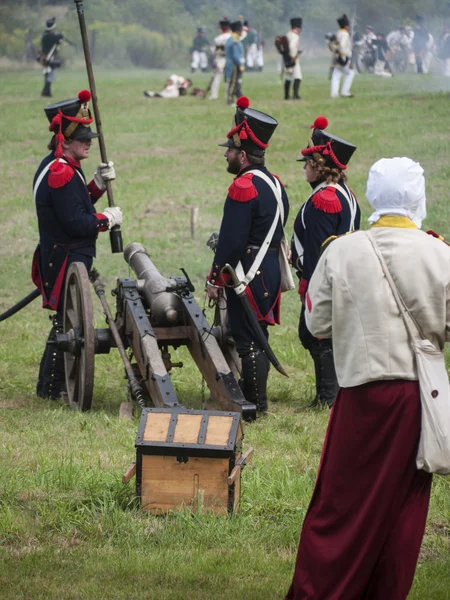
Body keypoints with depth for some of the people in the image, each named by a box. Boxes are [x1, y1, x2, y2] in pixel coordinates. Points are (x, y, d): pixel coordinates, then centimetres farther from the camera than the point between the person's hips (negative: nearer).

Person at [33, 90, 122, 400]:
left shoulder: (59, 167, 12)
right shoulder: (61, 173, -21)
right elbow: (76, 222, -25)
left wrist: (98, 183, 5)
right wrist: (107, 218, -11)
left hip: (61, 260, 11)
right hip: (67, 261, -11)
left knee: (67, 321, 17)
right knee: (67, 322, -3)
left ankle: (54, 382, 26)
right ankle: (51, 388, 4)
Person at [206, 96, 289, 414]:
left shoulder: (244, 187, -17)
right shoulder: (274, 183, 13)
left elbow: (232, 240, -20)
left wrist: (215, 279, -12)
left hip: (248, 276, -10)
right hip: (271, 271, 10)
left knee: (249, 342, -5)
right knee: (257, 338, 15)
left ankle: (255, 405, -3)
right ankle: (252, 397, 22)